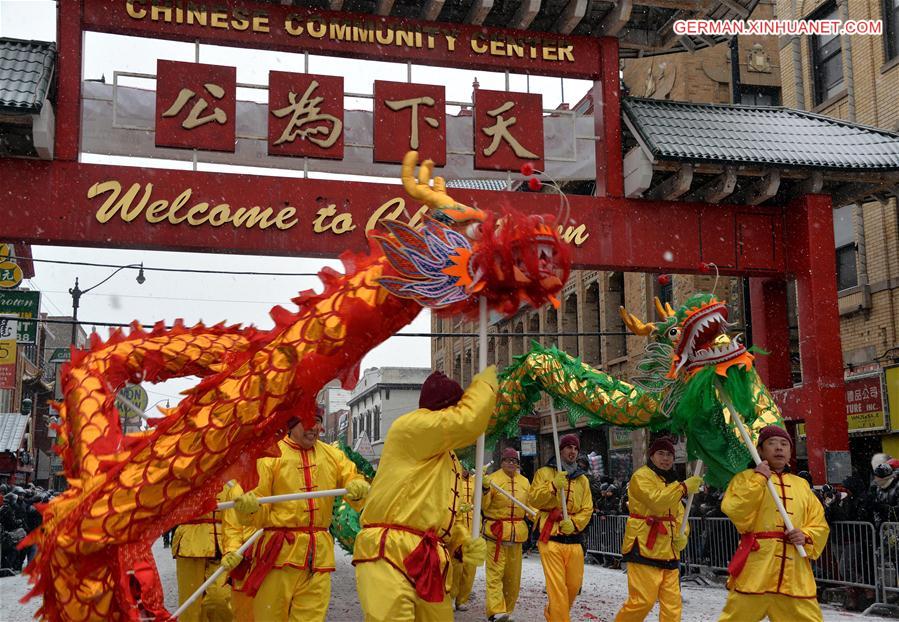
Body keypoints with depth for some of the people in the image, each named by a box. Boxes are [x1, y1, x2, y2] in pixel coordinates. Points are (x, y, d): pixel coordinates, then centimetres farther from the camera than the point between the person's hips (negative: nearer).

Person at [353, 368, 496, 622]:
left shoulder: (447, 456, 23)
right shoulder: (409, 426, -7)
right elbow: (468, 421, -19)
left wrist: (464, 543, 10)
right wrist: (486, 382, -1)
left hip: (430, 563, 9)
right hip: (388, 556, -9)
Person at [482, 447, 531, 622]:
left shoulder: (524, 482, 10)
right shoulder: (492, 479, -5)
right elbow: (482, 506, -13)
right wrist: (484, 489, -29)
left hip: (517, 533, 5)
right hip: (496, 532, -5)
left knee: (513, 575, 10)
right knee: (495, 572, -11)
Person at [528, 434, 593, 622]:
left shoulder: (582, 479, 15)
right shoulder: (544, 473, 4)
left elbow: (587, 509, 9)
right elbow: (532, 499, -6)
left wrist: (574, 523, -9)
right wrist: (553, 486, -19)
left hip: (574, 539, 4)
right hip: (551, 538, -4)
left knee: (573, 585, 9)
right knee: (557, 587, -10)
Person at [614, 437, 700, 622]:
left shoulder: (672, 482, 21)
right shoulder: (641, 476, -7)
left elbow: (679, 513, 23)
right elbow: (657, 501, -23)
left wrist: (682, 534, 3)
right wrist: (684, 487, -22)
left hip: (668, 551, 8)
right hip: (645, 548, -8)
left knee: (672, 603, 4)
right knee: (643, 600, -9)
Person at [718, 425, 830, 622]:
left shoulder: (801, 485, 18)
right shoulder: (747, 477, 4)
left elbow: (820, 525, 18)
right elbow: (735, 513, -12)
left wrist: (806, 536, -2)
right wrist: (758, 480, -14)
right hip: (755, 573, -4)